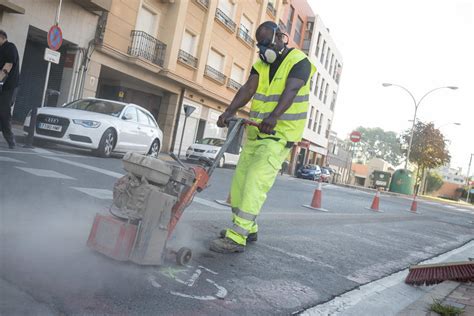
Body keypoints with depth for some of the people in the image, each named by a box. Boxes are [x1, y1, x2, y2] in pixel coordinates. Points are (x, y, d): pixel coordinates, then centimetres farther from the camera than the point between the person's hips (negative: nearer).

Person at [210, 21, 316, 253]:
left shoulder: (299, 61, -7)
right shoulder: (261, 63, 12)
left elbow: (291, 90, -25)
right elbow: (248, 88, -4)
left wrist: (274, 117, -42)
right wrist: (229, 111, -21)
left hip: (280, 134, -8)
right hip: (256, 131, 8)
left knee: (255, 183, -16)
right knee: (240, 180, 9)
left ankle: (237, 238, -14)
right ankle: (247, 229, 24)